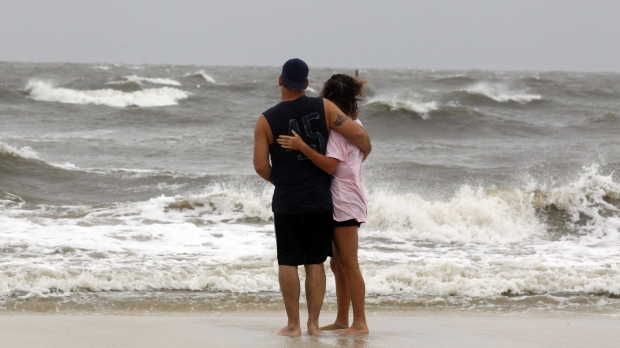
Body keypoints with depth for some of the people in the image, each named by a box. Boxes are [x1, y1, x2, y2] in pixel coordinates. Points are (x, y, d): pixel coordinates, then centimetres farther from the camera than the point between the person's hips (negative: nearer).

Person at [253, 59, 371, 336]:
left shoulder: (266, 121, -6)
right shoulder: (323, 108, -4)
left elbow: (260, 165, -8)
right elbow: (358, 134, -8)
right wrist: (365, 152, 14)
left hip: (287, 202, -2)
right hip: (320, 200, 2)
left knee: (288, 263, 5)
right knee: (315, 263, 9)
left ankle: (293, 324, 4)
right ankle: (313, 323, 9)